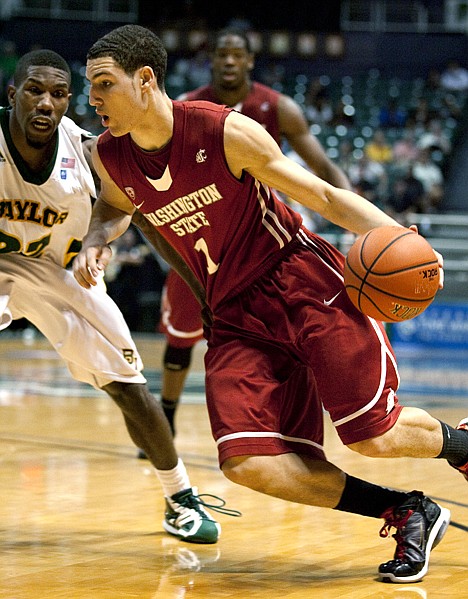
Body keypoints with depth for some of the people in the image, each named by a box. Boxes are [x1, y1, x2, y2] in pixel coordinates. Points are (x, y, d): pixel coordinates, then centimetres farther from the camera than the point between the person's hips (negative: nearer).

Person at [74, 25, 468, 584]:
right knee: (248, 464, -15)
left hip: (304, 282, -5)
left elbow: (324, 196, -9)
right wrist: (97, 241, 0)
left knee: (374, 435, -13)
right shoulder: (109, 155, -2)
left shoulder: (227, 132, -17)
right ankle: (409, 514, 4)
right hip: (234, 316, 5)